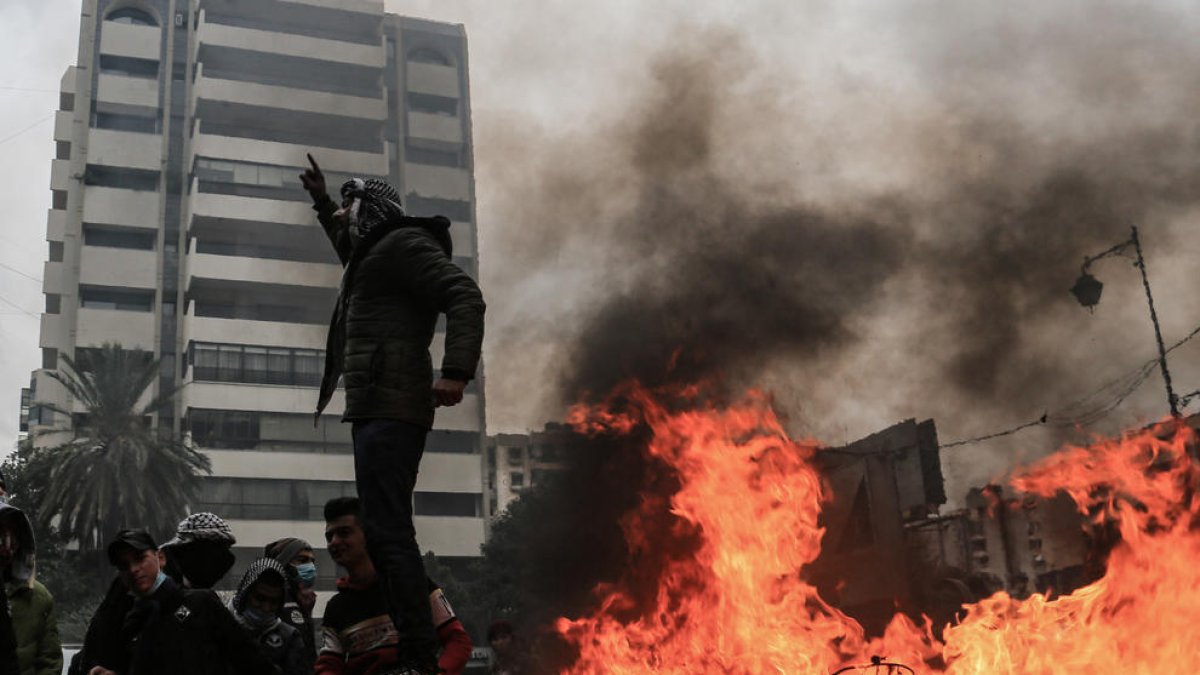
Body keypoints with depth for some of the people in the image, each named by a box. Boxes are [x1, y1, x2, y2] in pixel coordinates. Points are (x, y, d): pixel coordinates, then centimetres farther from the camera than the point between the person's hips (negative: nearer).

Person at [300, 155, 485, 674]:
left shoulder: (404, 243, -3)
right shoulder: (372, 253, 27)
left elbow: (465, 296, -16)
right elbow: (349, 249, 54)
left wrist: (456, 372, -28)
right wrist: (322, 203, 50)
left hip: (389, 406, -11)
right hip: (376, 407, 11)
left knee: (388, 532, -17)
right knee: (385, 531, 11)